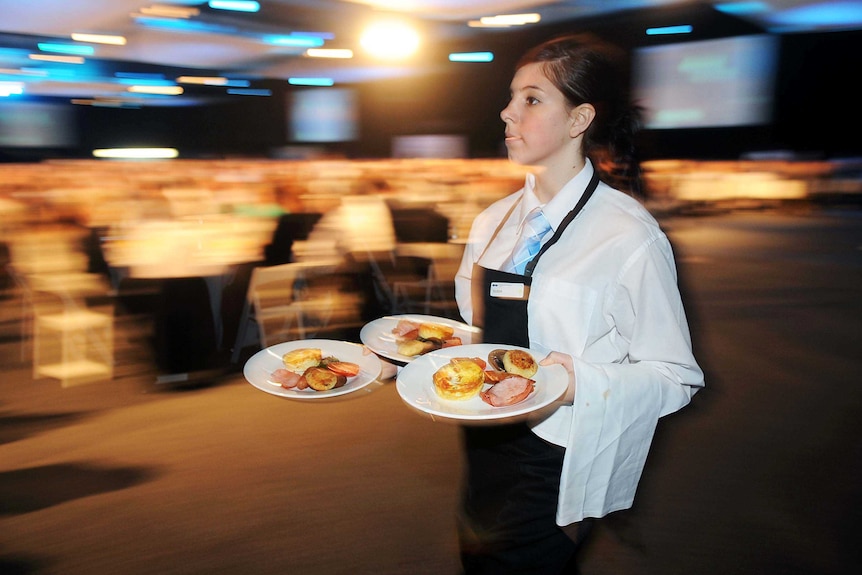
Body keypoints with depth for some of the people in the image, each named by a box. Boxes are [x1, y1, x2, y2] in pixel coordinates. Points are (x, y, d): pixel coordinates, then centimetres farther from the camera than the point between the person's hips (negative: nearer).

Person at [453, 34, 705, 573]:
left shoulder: (630, 235, -15)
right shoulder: (494, 221, 5)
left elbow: (675, 377, -12)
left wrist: (582, 382, -27)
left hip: (555, 467, -6)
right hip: (486, 448, 7)